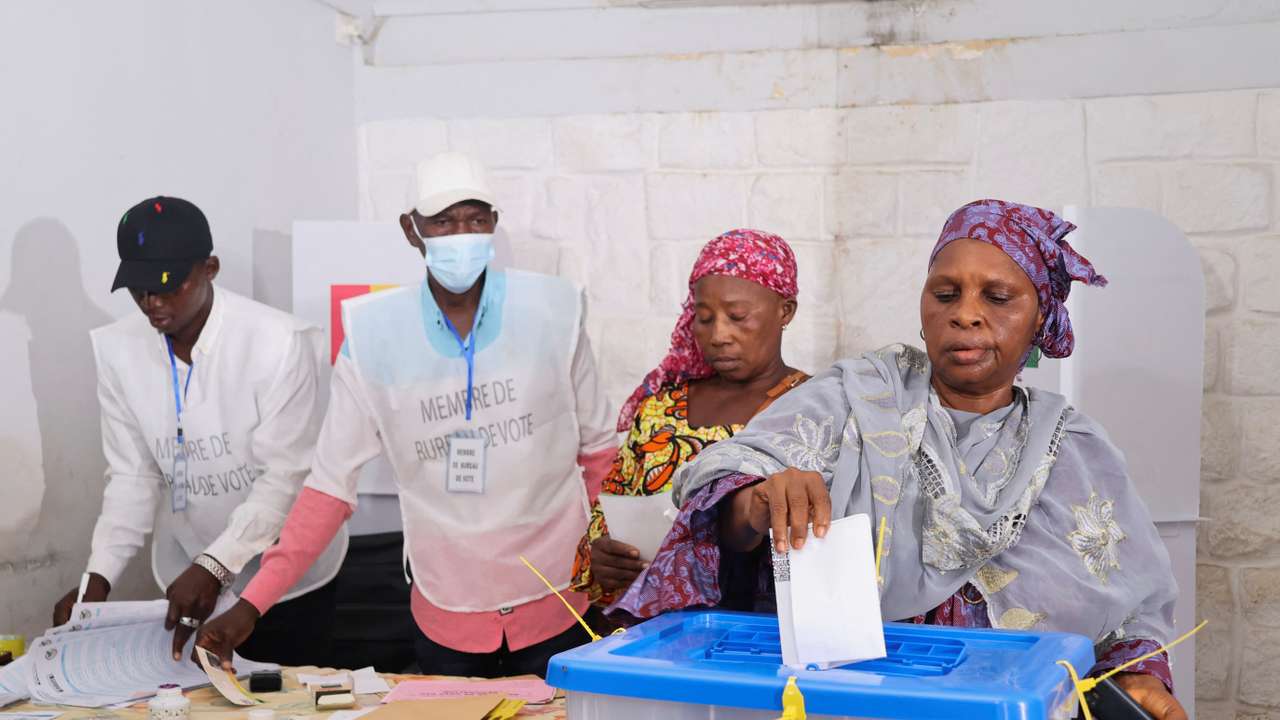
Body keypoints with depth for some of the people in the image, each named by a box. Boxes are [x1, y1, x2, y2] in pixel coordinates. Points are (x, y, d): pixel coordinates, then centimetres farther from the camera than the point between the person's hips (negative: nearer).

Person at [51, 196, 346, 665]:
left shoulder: (278, 342, -20)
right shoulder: (117, 350, -6)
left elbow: (285, 477, -19)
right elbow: (133, 476, -1)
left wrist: (214, 565, -29)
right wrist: (98, 577, -12)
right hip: (190, 578, 4)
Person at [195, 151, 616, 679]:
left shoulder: (550, 313, -8)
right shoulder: (374, 334, -8)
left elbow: (596, 448, 3)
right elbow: (331, 484, -5)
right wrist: (251, 605, -12)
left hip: (555, 605, 0)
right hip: (445, 616, 0)